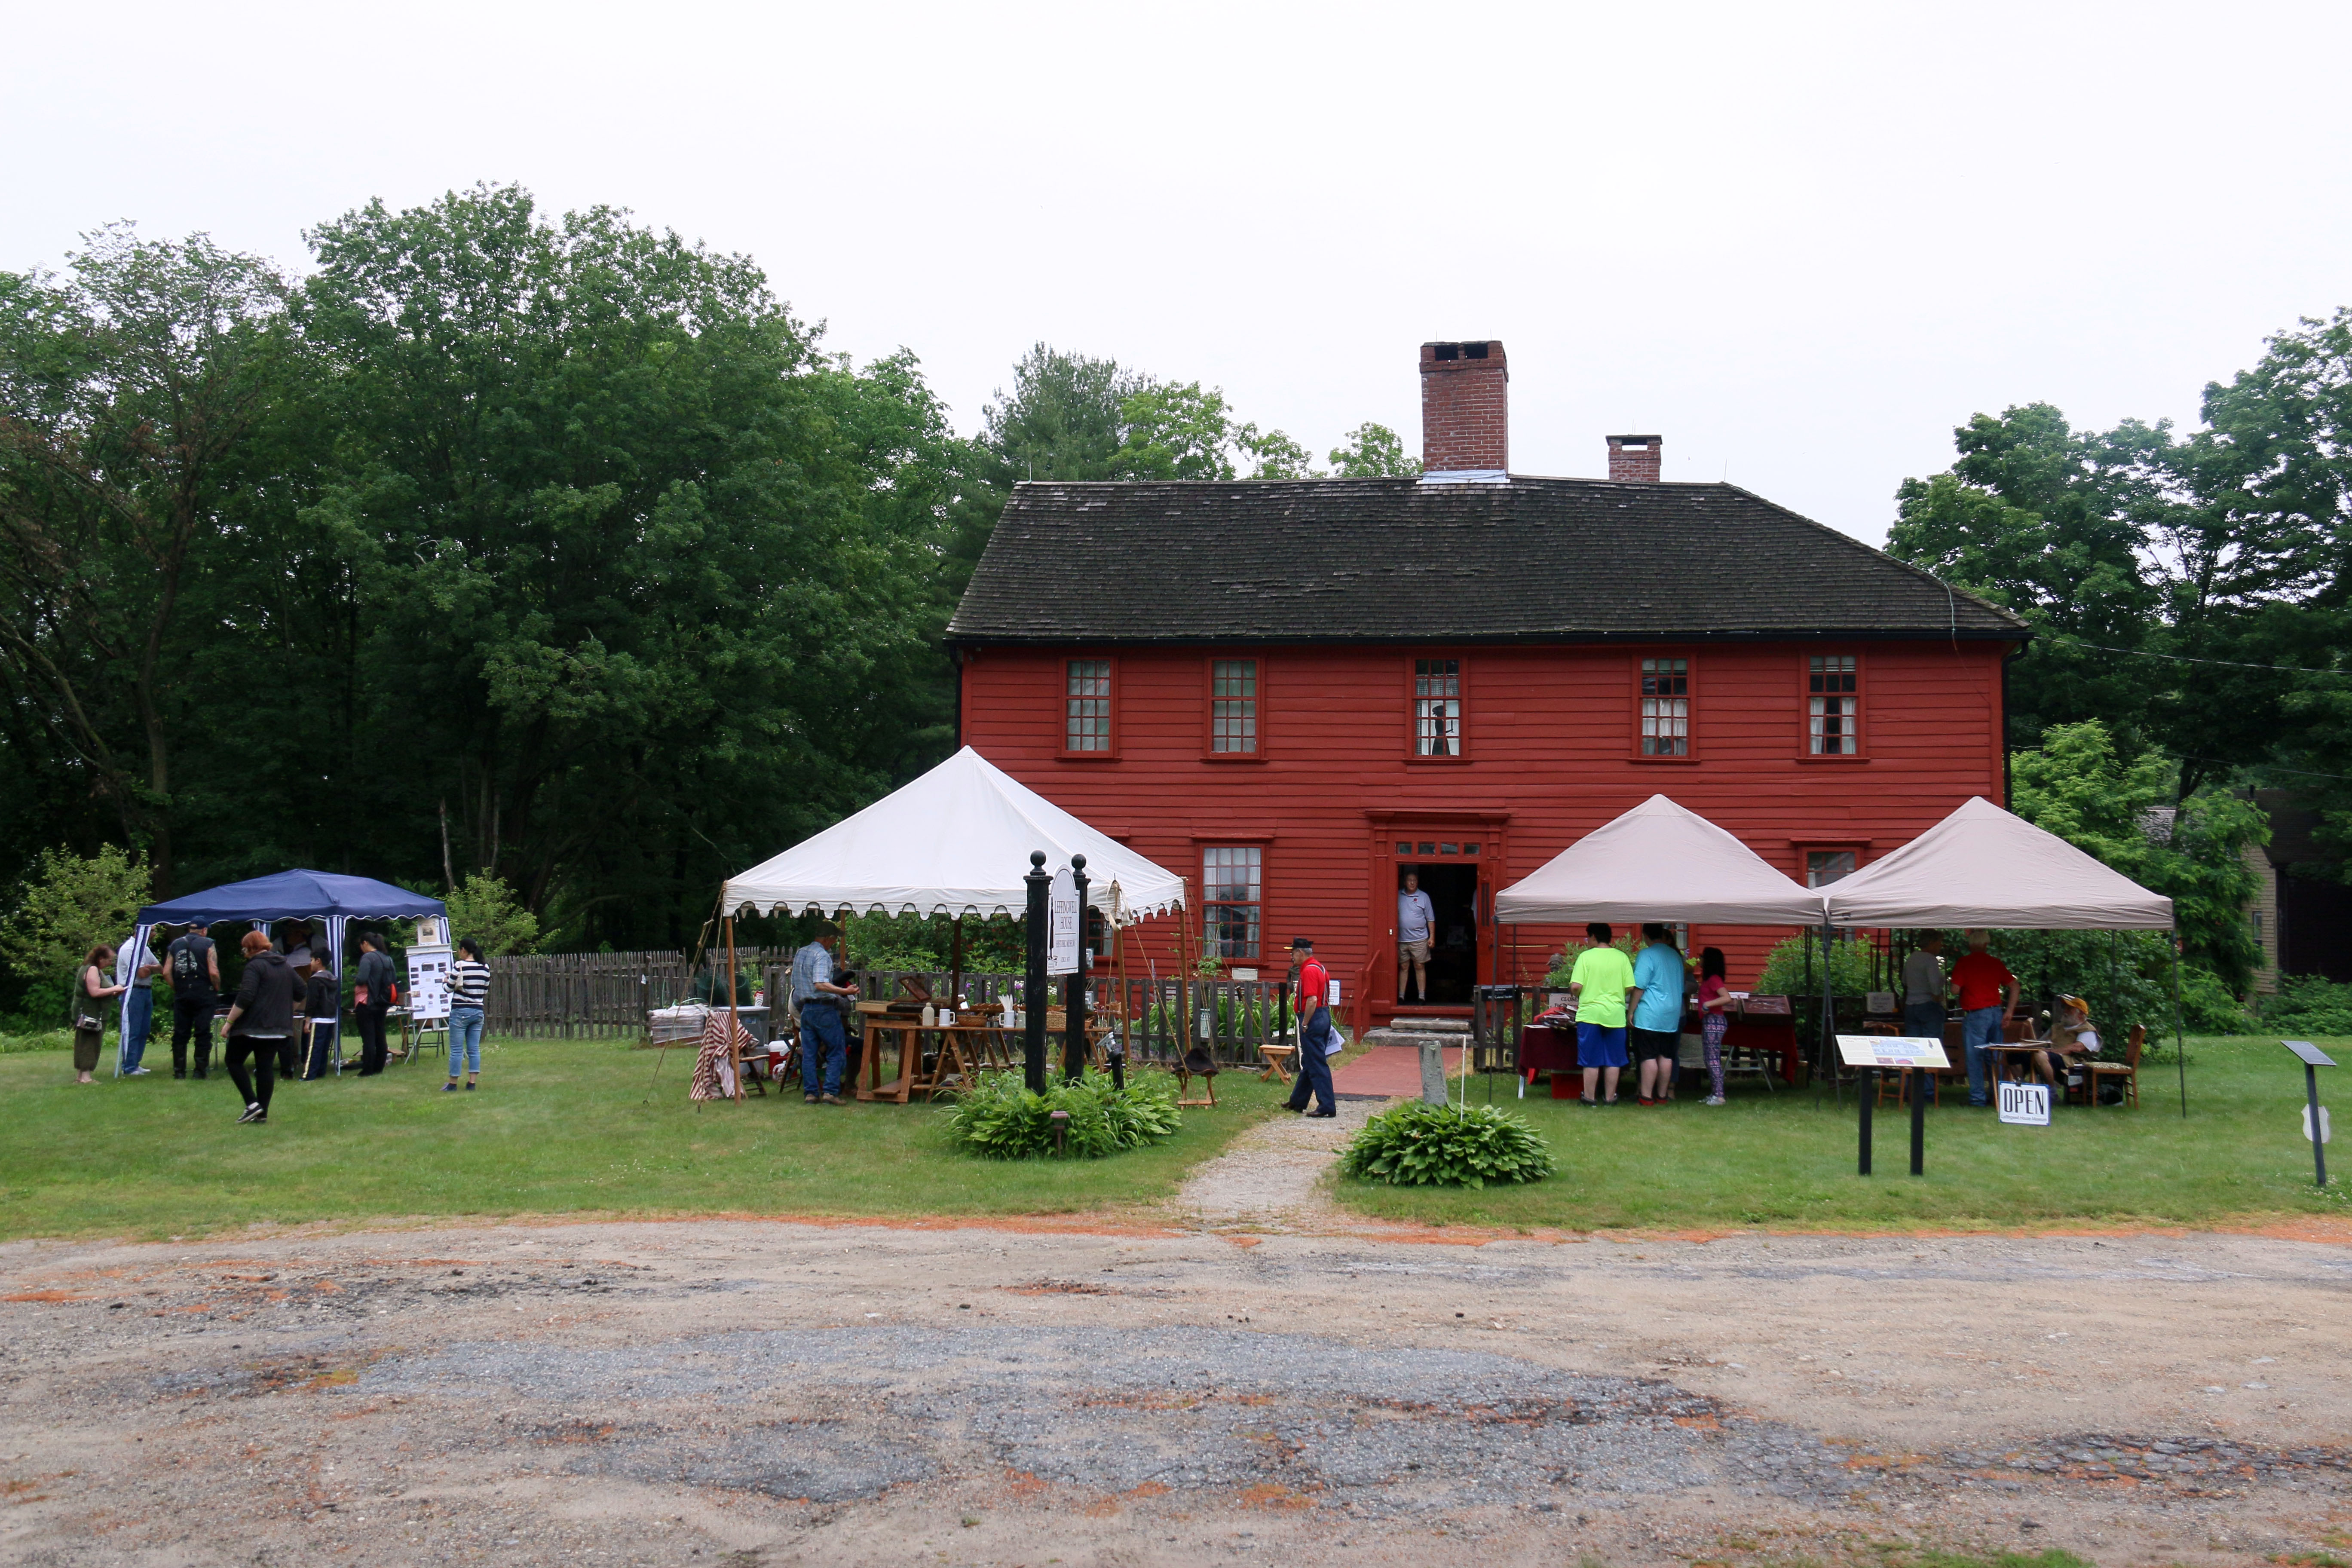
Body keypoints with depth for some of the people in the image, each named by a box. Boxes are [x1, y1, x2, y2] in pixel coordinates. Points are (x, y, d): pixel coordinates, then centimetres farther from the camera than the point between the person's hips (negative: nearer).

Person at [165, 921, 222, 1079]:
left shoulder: (176, 944, 8)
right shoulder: (208, 944, -5)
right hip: (203, 995, -4)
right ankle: (200, 1070, -1)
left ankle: (179, 1070, 9)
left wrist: (176, 989, 12)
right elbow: (214, 972, -13)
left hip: (181, 996, 4)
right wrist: (217, 989, 1)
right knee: (203, 1033, 1)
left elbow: (167, 972, 3)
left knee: (180, 1034, 8)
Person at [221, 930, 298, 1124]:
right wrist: (285, 1010, 27)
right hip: (278, 1028, 7)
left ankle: (252, 1104, -4)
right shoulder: (286, 967, 13)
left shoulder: (255, 966, -11)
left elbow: (244, 999, -19)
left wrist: (229, 1022, -14)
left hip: (253, 1026, -7)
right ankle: (262, 1113, 5)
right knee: (266, 1067, 8)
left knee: (233, 1060, 7)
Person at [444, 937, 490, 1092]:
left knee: (456, 1049, 1)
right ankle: (472, 1082, 6)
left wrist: (447, 980, 15)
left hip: (460, 1011, -5)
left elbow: (449, 989, -5)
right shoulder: (485, 968, 4)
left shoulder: (459, 966, -12)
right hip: (478, 1011, 5)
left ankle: (453, 1084, 5)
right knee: (474, 1049, 8)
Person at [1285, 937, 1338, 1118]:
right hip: (1324, 1016, 11)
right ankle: (1297, 1102, 28)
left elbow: (1312, 1000, -25)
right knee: (1308, 1063, 17)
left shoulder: (1309, 971, -17)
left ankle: (1327, 1106, -8)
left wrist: (1305, 1025, -19)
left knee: (1317, 1065, -8)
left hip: (1313, 1020, -11)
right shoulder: (1320, 968, 15)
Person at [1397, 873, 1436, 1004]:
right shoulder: (1398, 896, 4)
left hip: (1419, 939, -1)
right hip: (1402, 939, 1)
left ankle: (1422, 997, 7)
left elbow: (1431, 919, 4)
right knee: (1403, 967, 6)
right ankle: (1401, 996, 10)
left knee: (1420, 967, 3)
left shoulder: (1424, 897, 2)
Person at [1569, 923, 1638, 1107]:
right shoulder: (1622, 958, 1)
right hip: (1615, 1015, 2)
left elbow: (1576, 987, -12)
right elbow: (1630, 988, -1)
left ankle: (1590, 1098, 10)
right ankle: (1610, 1098, 14)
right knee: (1613, 1061, 10)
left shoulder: (1585, 957, -6)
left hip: (1590, 1014, -2)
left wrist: (1577, 996, 9)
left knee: (1591, 1061, 5)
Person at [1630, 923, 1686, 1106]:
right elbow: (1681, 987, 20)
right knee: (1666, 1056, 10)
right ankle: (1662, 1096, 14)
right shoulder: (1676, 956, 12)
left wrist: (1631, 1011, -8)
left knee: (1648, 1056, -6)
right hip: (1673, 1015, 7)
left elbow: (1639, 986, -14)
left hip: (1649, 1015, -7)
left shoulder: (1647, 955, -10)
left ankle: (1646, 1097, -7)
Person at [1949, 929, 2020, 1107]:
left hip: (1975, 1014, -5)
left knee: (1975, 1057, 0)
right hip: (1996, 1012, 5)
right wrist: (2009, 1012, 7)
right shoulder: (1995, 963, 8)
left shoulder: (1964, 963, -6)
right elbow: (2015, 986, 6)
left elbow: (1955, 988, -10)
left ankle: (1978, 1097, -1)